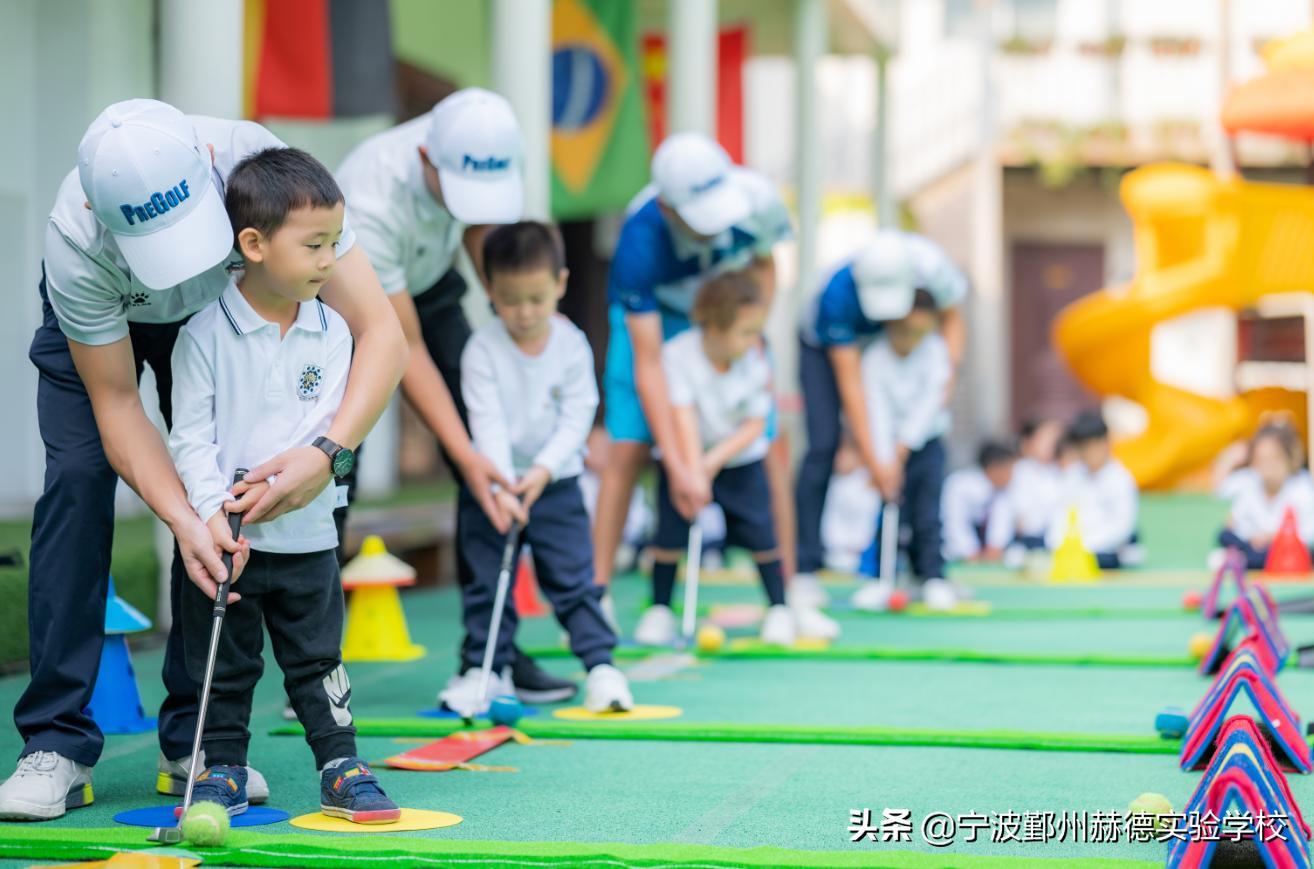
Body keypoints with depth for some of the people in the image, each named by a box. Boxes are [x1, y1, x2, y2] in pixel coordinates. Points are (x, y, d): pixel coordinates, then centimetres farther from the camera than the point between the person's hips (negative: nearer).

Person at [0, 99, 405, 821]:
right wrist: (181, 519, -45)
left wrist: (330, 450, -55)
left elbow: (380, 330, -40)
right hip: (100, 318, -1)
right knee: (78, 481, -17)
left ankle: (196, 742, -2)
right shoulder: (76, 245, -41)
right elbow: (115, 402, -30)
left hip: (219, 309, 1)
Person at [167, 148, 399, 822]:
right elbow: (191, 435, -10)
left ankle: (340, 768, 17)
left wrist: (272, 482, -18)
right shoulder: (205, 334, -10)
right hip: (223, 536, -2)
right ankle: (222, 771, 20)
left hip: (306, 534, 2)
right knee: (223, 664, 8)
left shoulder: (330, 332, -1)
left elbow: (325, 425, -5)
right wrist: (212, 512, -19)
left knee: (318, 659, 9)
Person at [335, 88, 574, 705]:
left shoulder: (486, 150, -25)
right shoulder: (370, 204, -40)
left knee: (489, 452, -7)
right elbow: (405, 350, -33)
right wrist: (463, 452, -35)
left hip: (428, 284, 5)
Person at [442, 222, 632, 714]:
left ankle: (599, 664, 5)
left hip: (555, 483, 0)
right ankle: (485, 668, 15)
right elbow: (487, 423, -17)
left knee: (573, 577, -1)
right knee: (486, 581, 4)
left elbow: (578, 415, -7)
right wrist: (500, 486, -26)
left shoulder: (572, 345, -6)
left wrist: (543, 470, -19)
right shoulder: (482, 350, -12)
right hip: (494, 485, 0)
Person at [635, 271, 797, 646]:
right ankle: (660, 609, 8)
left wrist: (716, 460, -24)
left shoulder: (755, 362, -16)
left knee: (759, 531, -6)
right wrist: (691, 470, -38)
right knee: (671, 529, -9)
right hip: (686, 456, -1)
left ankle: (778, 607, 11)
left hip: (740, 458, 1)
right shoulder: (677, 354, -24)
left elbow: (755, 425, -12)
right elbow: (683, 416, -29)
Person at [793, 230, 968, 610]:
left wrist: (948, 372, -25)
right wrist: (871, 460, -36)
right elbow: (850, 384, -35)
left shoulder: (932, 265, -33)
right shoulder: (838, 296, -40)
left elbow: (952, 317, -10)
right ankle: (806, 571, -14)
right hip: (825, 347, -3)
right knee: (823, 446, -18)